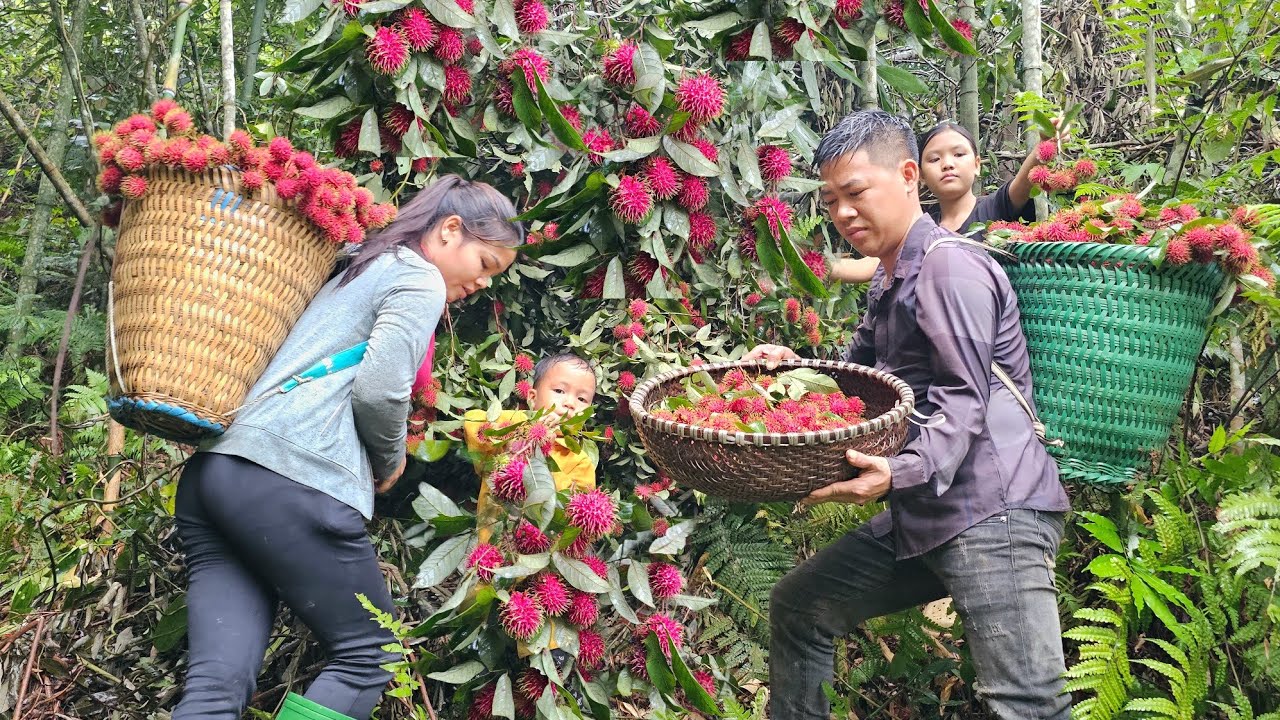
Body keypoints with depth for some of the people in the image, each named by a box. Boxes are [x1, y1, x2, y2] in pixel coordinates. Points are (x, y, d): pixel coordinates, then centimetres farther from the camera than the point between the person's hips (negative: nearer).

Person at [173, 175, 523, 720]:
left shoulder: (355, 271, 31)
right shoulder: (419, 279, 3)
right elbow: (380, 389, -9)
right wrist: (391, 460, 8)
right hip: (293, 479, -8)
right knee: (369, 658, 5)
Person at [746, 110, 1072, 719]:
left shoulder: (947, 264, -11)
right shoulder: (890, 281, 21)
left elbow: (964, 400, -19)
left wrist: (902, 471, -34)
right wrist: (791, 365, 8)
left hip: (990, 510, -10)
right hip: (920, 515, 10)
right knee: (796, 607, 14)